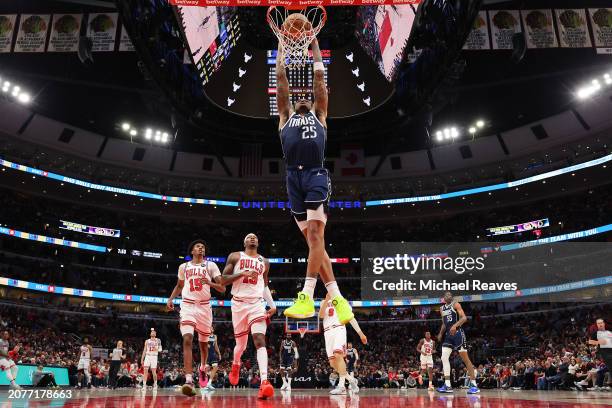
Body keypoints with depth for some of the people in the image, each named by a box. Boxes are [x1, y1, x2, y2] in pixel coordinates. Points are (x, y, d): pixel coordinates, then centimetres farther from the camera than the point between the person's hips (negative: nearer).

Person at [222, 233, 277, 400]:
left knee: (260, 340, -18)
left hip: (257, 303, 1)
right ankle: (235, 365, 44)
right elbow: (224, 279, -1)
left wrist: (272, 304, 9)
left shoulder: (264, 261, 15)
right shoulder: (235, 256, 5)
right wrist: (242, 273, -16)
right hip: (239, 303, -1)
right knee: (241, 343, 10)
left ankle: (264, 382, -29)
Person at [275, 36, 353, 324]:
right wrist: (281, 46, 34)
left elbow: (319, 77, 25)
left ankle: (306, 298, -18)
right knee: (312, 239, -1)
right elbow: (281, 78, 27)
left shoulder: (319, 114, 24)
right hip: (294, 178, 2)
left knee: (315, 235, -16)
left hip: (316, 175, -2)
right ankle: (337, 299, 2)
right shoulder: (286, 115, 27)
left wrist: (314, 46, 34)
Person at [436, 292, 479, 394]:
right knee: (444, 358, -4)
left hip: (457, 333, -6)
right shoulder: (442, 309, 16)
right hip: (448, 335, 7)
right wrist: (441, 334, 13)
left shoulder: (455, 304, -4)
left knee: (465, 359, -5)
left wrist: (455, 325, -30)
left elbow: (464, 318, -16)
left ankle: (474, 385, -1)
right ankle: (447, 385, -3)